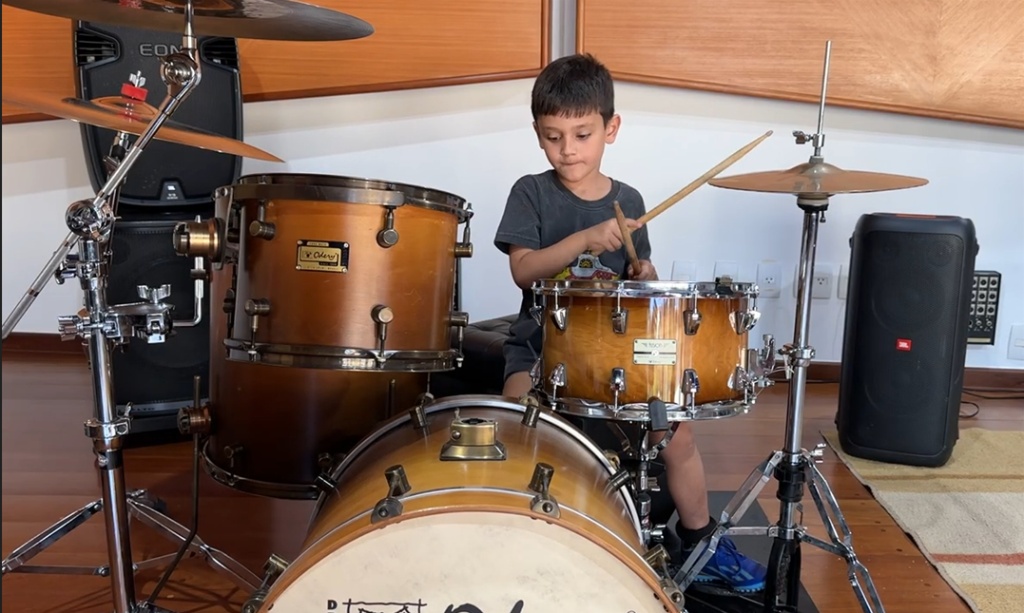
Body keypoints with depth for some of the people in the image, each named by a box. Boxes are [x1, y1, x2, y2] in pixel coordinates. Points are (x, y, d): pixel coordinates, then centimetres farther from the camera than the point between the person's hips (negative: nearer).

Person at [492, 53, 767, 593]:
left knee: (675, 426, -7)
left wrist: (648, 280, -11)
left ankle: (700, 541, 17)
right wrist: (585, 239, -28)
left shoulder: (627, 200, 7)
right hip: (540, 343, -2)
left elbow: (641, 273, 13)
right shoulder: (531, 193, -3)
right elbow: (523, 270, -16)